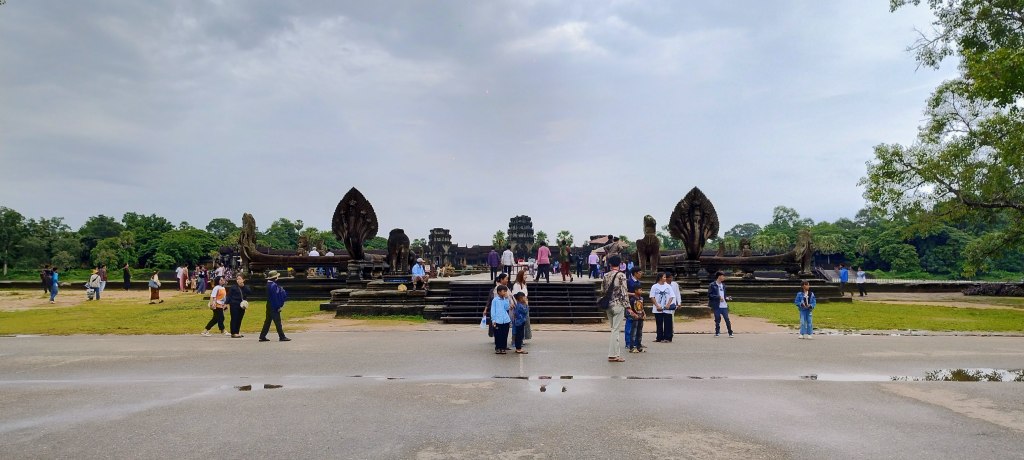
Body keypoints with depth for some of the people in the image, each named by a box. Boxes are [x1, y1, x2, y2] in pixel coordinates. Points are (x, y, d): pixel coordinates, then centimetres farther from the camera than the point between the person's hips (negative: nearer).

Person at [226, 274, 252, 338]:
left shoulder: (245, 287, 9)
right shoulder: (233, 287, -3)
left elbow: (250, 292, -9)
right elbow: (229, 296, -4)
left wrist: (243, 286, -12)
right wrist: (227, 303, -12)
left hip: (242, 306, 5)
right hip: (234, 305, -5)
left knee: (239, 319, 9)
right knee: (234, 319, -4)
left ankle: (237, 332, 17)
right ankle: (234, 333, -2)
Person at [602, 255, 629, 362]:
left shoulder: (605, 276, 6)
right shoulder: (621, 275, -11)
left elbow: (602, 290, 10)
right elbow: (624, 292, -14)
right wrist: (627, 306, -11)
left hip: (608, 305, 6)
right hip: (618, 304, -6)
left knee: (614, 329, 15)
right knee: (615, 330, -3)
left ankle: (617, 352, 19)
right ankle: (612, 355, -2)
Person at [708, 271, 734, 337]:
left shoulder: (723, 285, 16)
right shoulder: (712, 285, -4)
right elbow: (709, 295, -11)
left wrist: (727, 298, 3)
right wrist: (718, 297, -17)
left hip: (724, 306, 4)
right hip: (717, 306, -4)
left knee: (727, 319, 0)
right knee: (717, 320, 3)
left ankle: (730, 333, 6)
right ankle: (717, 333, 15)